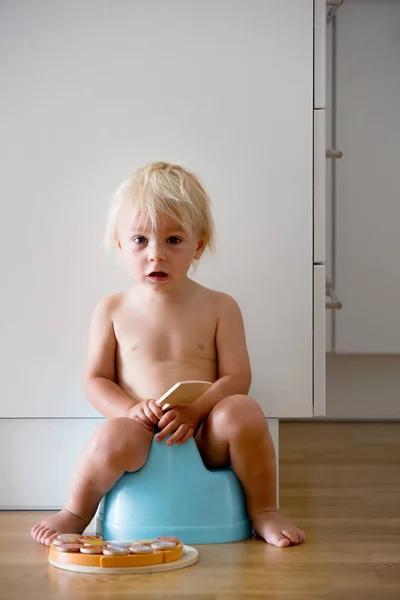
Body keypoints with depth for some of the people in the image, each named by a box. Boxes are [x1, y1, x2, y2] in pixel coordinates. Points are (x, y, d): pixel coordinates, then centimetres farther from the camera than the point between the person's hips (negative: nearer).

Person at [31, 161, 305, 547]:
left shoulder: (219, 308, 7)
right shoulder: (112, 310, 8)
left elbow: (236, 377, 0)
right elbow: (95, 380, 7)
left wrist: (196, 409, -19)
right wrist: (130, 409, -14)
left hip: (205, 438, 1)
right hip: (143, 434, -1)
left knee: (242, 412, -30)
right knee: (116, 437, -34)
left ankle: (263, 510, -7)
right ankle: (75, 513, -4)